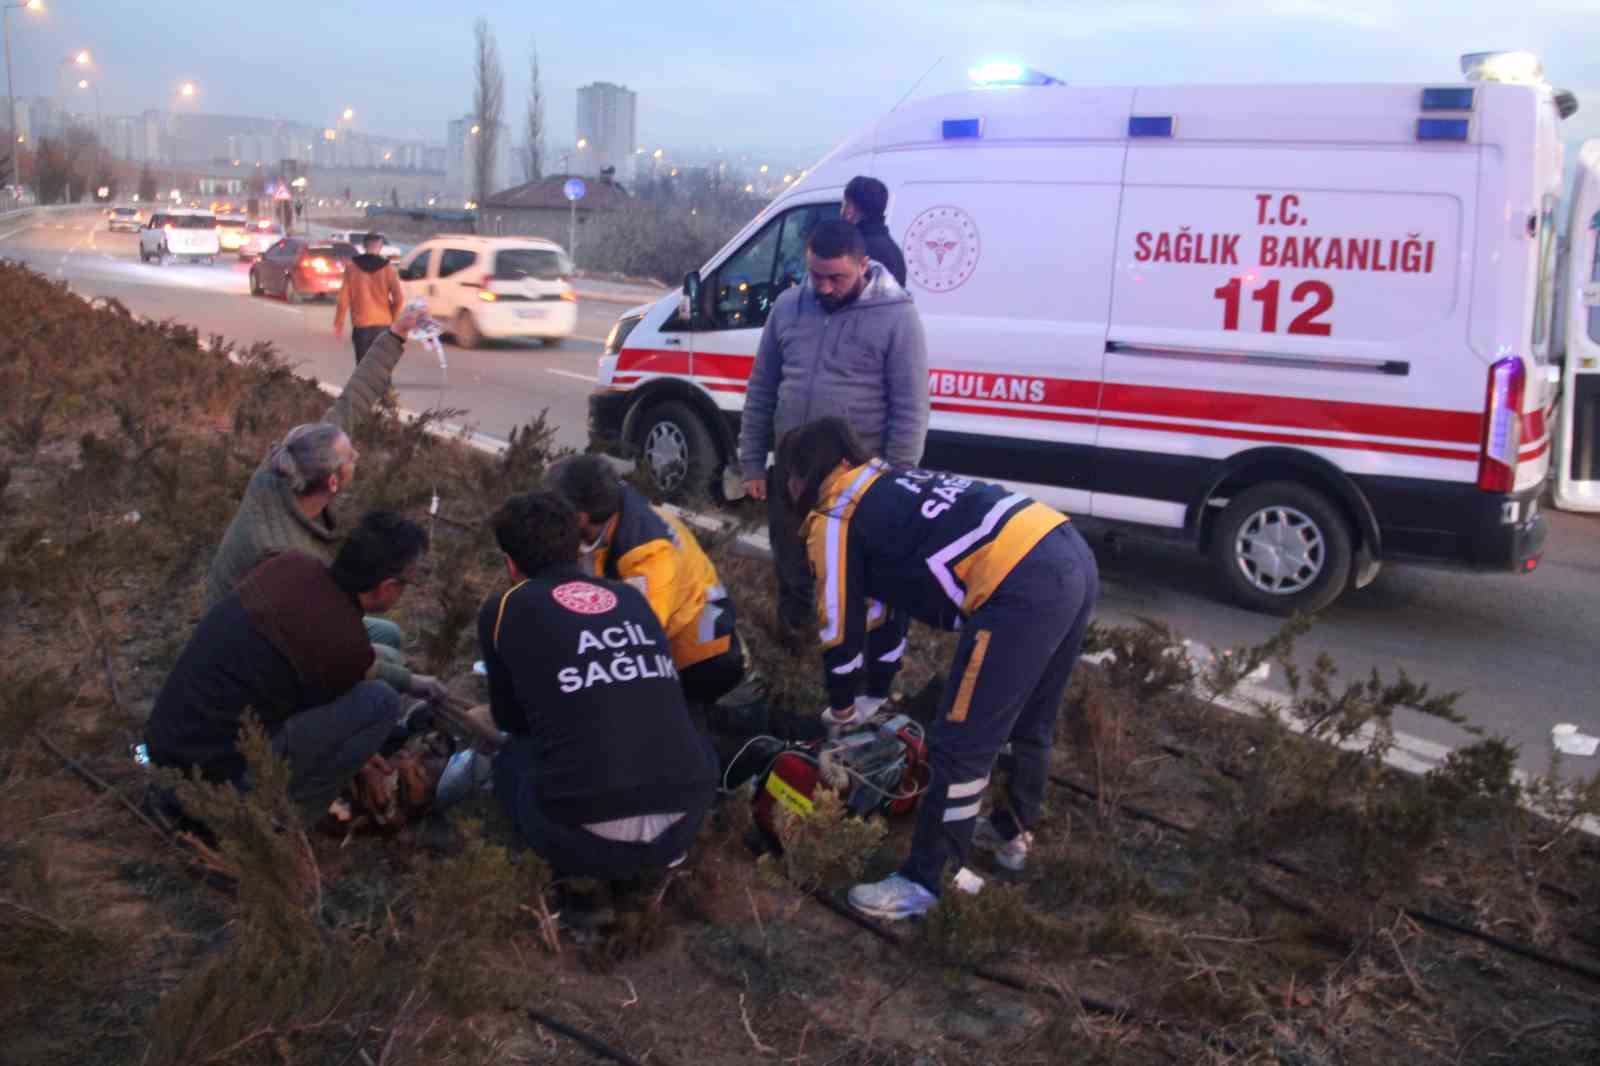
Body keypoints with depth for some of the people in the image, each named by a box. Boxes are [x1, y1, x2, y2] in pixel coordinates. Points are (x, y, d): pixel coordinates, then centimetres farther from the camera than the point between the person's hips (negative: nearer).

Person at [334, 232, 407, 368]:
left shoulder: (353, 267, -3)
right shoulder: (388, 267, -3)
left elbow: (344, 298, -3)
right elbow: (399, 298, -7)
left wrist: (339, 322, 6)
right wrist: (392, 318, 9)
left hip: (361, 324, 0)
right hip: (383, 324, 0)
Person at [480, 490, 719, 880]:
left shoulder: (504, 609, 7)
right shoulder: (632, 597, 18)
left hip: (588, 839, -3)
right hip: (683, 825, 3)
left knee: (513, 758, 29)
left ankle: (580, 868, 9)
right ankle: (656, 854, 16)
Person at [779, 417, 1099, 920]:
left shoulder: (836, 517, 5)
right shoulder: (885, 489, 30)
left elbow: (843, 626, 11)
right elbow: (882, 603, 37)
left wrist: (842, 709, 28)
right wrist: (872, 695, 43)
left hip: (1023, 587, -10)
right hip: (1073, 558, 10)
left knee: (961, 745, 1)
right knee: (1028, 723, 26)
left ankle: (922, 882, 12)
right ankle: (1012, 834, 45)